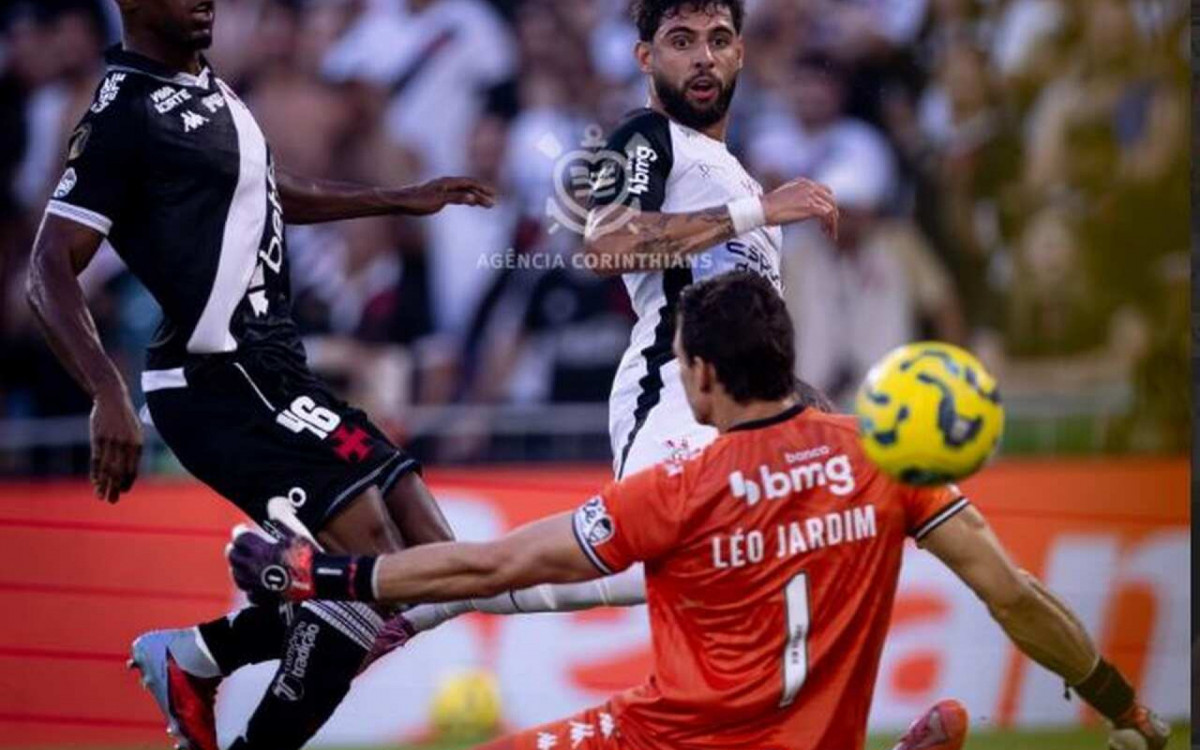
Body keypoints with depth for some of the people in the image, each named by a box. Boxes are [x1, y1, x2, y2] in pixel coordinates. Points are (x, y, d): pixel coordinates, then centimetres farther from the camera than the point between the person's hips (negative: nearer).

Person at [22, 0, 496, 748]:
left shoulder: (209, 89, 15)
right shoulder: (124, 111, -12)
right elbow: (51, 269, -19)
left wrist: (402, 200, 41)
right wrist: (109, 396, -31)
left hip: (273, 374, 9)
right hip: (221, 385, -9)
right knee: (378, 565, -18)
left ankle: (196, 655, 15)